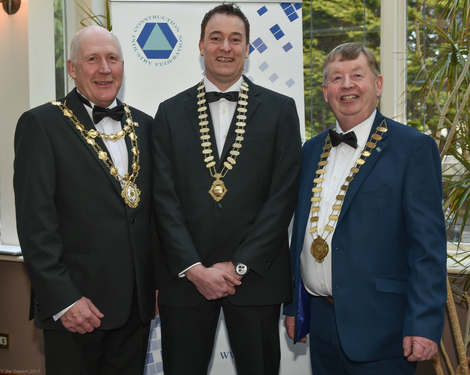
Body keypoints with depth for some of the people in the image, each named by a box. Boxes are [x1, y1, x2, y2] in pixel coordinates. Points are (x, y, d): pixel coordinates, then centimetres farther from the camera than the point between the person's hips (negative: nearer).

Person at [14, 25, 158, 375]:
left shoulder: (143, 124, 10)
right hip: (75, 304, -5)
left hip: (137, 303, 5)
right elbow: (36, 222, -11)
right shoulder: (41, 124, -6)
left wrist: (160, 281, 10)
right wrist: (63, 300, -15)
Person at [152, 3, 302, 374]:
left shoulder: (280, 109, 3)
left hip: (255, 275, -1)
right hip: (186, 276, 1)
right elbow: (165, 198, 0)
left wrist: (240, 266, -9)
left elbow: (283, 196, -4)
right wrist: (195, 269, -9)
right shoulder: (170, 112, 6)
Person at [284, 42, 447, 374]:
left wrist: (424, 324, -17)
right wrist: (293, 305, 15)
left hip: (378, 326, -5)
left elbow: (428, 243, -11)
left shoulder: (414, 147, -6)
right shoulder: (312, 150, 12)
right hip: (321, 322, 5)